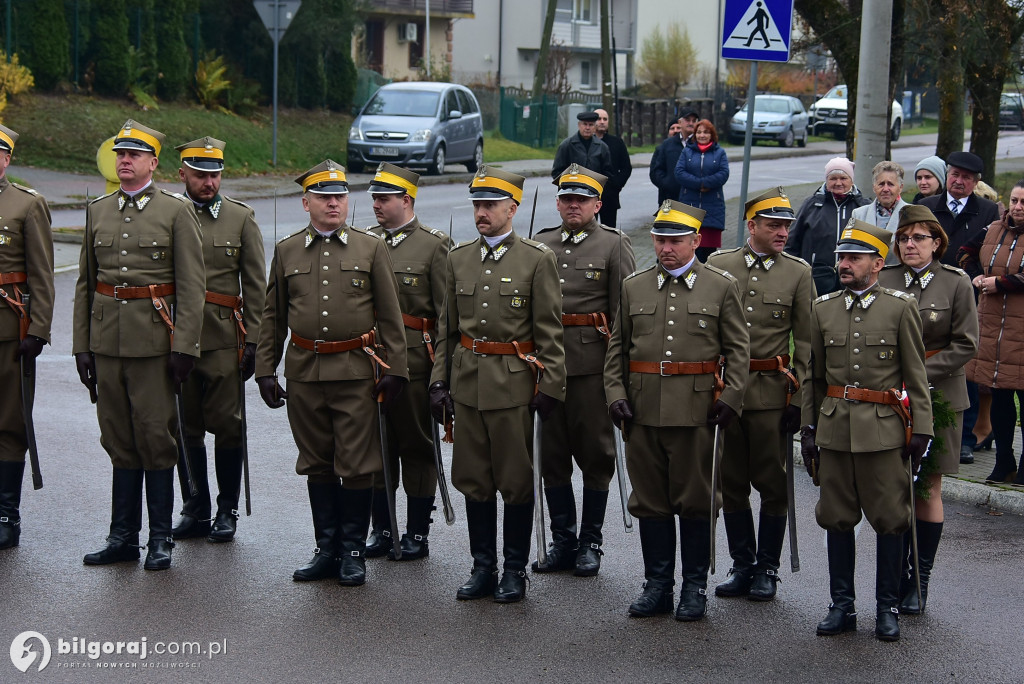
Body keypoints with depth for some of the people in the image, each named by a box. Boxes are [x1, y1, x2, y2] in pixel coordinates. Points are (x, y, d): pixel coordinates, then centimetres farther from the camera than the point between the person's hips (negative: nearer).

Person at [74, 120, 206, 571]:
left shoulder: (176, 211, -1)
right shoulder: (98, 212, 12)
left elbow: (192, 285, -5)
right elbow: (85, 283, 15)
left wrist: (184, 347, -11)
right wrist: (81, 345, 9)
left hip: (154, 339, -4)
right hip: (107, 340, 4)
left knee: (155, 437, -1)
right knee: (119, 440, 8)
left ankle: (160, 539, 8)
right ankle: (123, 536, 15)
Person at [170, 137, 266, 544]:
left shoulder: (241, 218, 6)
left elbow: (255, 286, 5)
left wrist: (251, 341, -1)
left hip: (224, 340, -1)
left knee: (226, 426, 0)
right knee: (185, 427, 6)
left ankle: (227, 511, 11)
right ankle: (195, 510, 16)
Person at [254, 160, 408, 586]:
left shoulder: (372, 248, 4)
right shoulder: (286, 252, 9)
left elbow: (389, 316, 3)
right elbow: (273, 318, 13)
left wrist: (394, 370, -2)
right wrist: (265, 370, 8)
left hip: (356, 371, -2)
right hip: (304, 372, 2)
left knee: (356, 465, -2)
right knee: (317, 464, 9)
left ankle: (353, 553, 10)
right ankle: (327, 550, 18)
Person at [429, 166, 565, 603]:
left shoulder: (537, 259, -4)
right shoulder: (459, 258, 9)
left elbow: (549, 331, -5)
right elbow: (447, 327, 14)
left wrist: (550, 386, -9)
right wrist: (439, 380, 8)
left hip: (514, 383, -4)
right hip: (467, 383, 4)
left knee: (516, 481, 2)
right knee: (473, 480, 8)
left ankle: (515, 571, 13)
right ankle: (483, 568, 18)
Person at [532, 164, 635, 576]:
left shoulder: (614, 246, 2)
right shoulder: (539, 246, 13)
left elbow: (625, 310, -2)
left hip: (592, 361, -4)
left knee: (595, 452, 2)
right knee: (553, 453, 7)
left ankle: (590, 543, 13)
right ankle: (562, 541, 17)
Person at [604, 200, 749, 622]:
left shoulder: (722, 287, 3)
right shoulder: (633, 287, 10)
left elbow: (738, 349, 4)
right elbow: (617, 348, 14)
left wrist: (731, 397, -6)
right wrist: (615, 394, 3)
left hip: (696, 409, -3)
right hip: (643, 410, 3)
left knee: (696, 500, 3)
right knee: (650, 500, 7)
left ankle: (695, 588, 13)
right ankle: (657, 584, 16)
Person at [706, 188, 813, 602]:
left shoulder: (798, 273, 1)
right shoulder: (717, 265, 5)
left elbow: (806, 343, 2)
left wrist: (798, 398, -4)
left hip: (772, 393, -2)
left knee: (772, 485, 3)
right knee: (730, 484, 7)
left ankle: (767, 569, 14)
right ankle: (742, 565, 19)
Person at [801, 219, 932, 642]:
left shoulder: (901, 308, 0)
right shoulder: (823, 308, 9)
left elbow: (916, 376, 1)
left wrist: (921, 430, -3)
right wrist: (807, 426, 10)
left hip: (885, 429, -3)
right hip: (835, 428, 3)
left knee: (890, 521, 2)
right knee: (837, 520, 6)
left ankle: (888, 608, 12)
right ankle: (842, 606, 16)